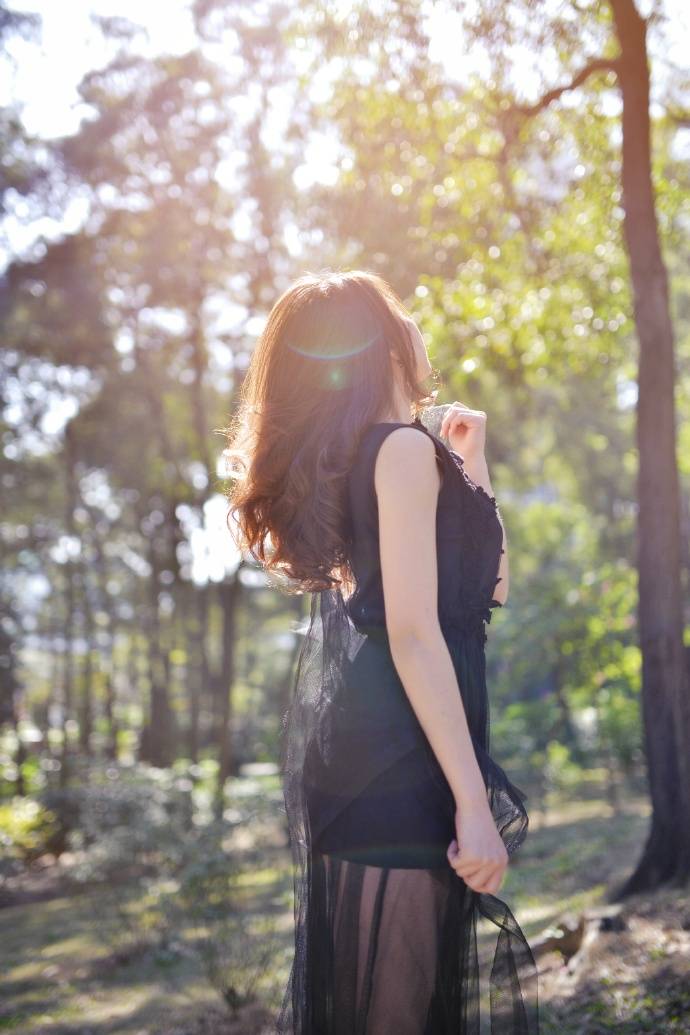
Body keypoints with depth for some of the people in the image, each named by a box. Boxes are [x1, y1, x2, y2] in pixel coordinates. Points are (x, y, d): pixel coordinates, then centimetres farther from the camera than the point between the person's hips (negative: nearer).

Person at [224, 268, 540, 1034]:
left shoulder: (330, 462, 18)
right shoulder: (404, 449, -9)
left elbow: (487, 586, 22)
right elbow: (413, 632, -19)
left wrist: (469, 469, 19)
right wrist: (474, 803, -21)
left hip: (340, 742, 10)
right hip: (396, 758, -10)